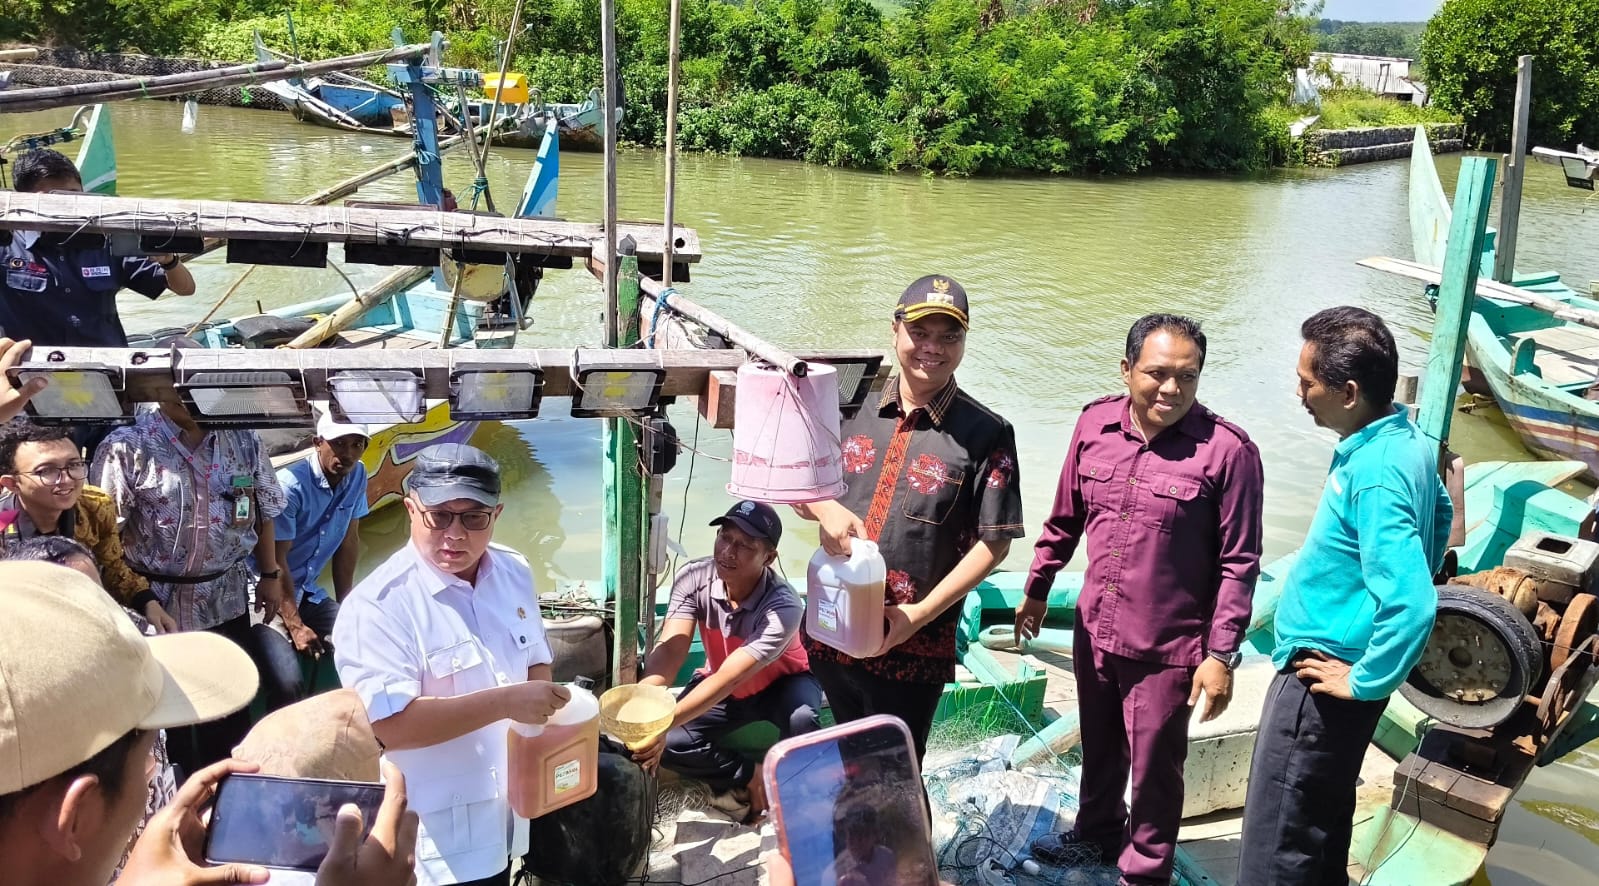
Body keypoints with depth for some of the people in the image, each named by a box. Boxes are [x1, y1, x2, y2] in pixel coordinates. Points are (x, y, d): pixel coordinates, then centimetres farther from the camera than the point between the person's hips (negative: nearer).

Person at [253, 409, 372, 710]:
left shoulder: (357, 476, -1)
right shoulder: (290, 486, -21)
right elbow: (276, 560, -19)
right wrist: (295, 626, -20)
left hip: (309, 592, 7)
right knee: (289, 684, -26)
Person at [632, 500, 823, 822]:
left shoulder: (783, 607, -36)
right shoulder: (694, 579, -24)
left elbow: (729, 678, -43)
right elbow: (669, 651, -33)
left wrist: (665, 722, -55)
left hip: (780, 685, -3)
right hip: (722, 689, 3)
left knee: (801, 721, -38)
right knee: (665, 744, -21)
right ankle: (753, 775, -4)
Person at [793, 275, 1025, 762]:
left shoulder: (985, 434, -9)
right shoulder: (853, 409, 3)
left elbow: (993, 542, -9)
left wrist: (920, 613, -16)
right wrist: (826, 509, -12)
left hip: (913, 646, -4)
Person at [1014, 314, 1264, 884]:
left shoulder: (1227, 451, -18)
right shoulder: (1094, 425, -4)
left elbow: (1239, 563, -14)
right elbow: (1065, 519, 10)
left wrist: (1221, 655, -14)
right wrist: (1036, 589, 17)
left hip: (1168, 649, -5)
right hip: (1094, 631, 5)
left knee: (1154, 768, 12)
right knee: (1099, 746, 26)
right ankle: (1097, 832, 51)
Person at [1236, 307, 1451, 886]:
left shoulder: (1374, 474, -27)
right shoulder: (1406, 441, 3)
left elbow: (1411, 605, -33)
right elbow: (1439, 512, 24)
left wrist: (1366, 681, -20)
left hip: (1321, 678, -10)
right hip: (1331, 666, 10)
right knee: (1322, 831, 24)